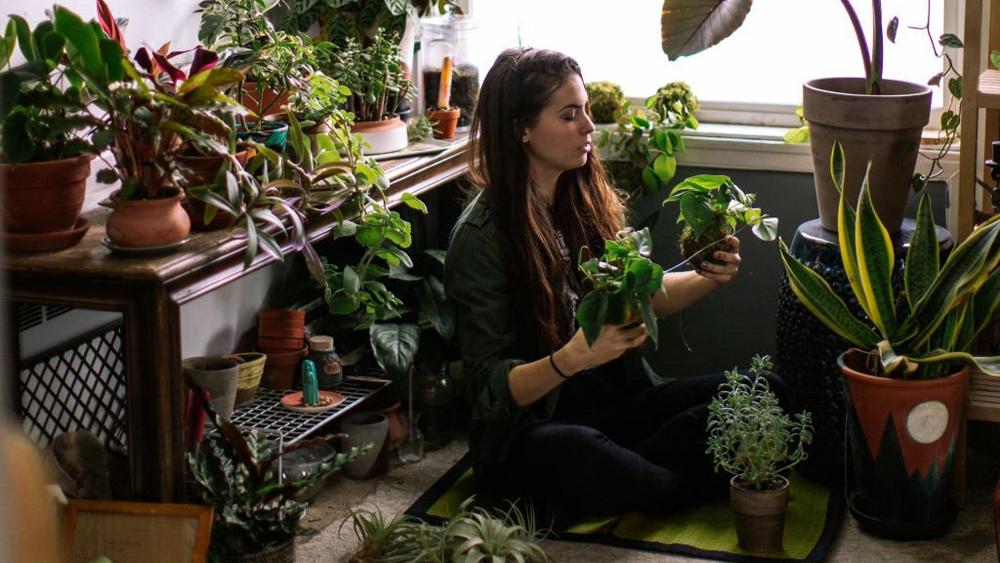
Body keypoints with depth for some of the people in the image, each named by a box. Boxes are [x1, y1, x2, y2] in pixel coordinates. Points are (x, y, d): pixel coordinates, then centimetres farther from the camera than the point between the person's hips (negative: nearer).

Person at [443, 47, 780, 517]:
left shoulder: (589, 198, 5)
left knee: (761, 394, -16)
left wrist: (708, 279, -3)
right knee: (580, 454, -40)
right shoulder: (481, 235, -13)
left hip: (619, 399, 6)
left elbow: (646, 296, 18)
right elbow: (491, 389, -15)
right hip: (527, 429, -5)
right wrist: (572, 358, -33)